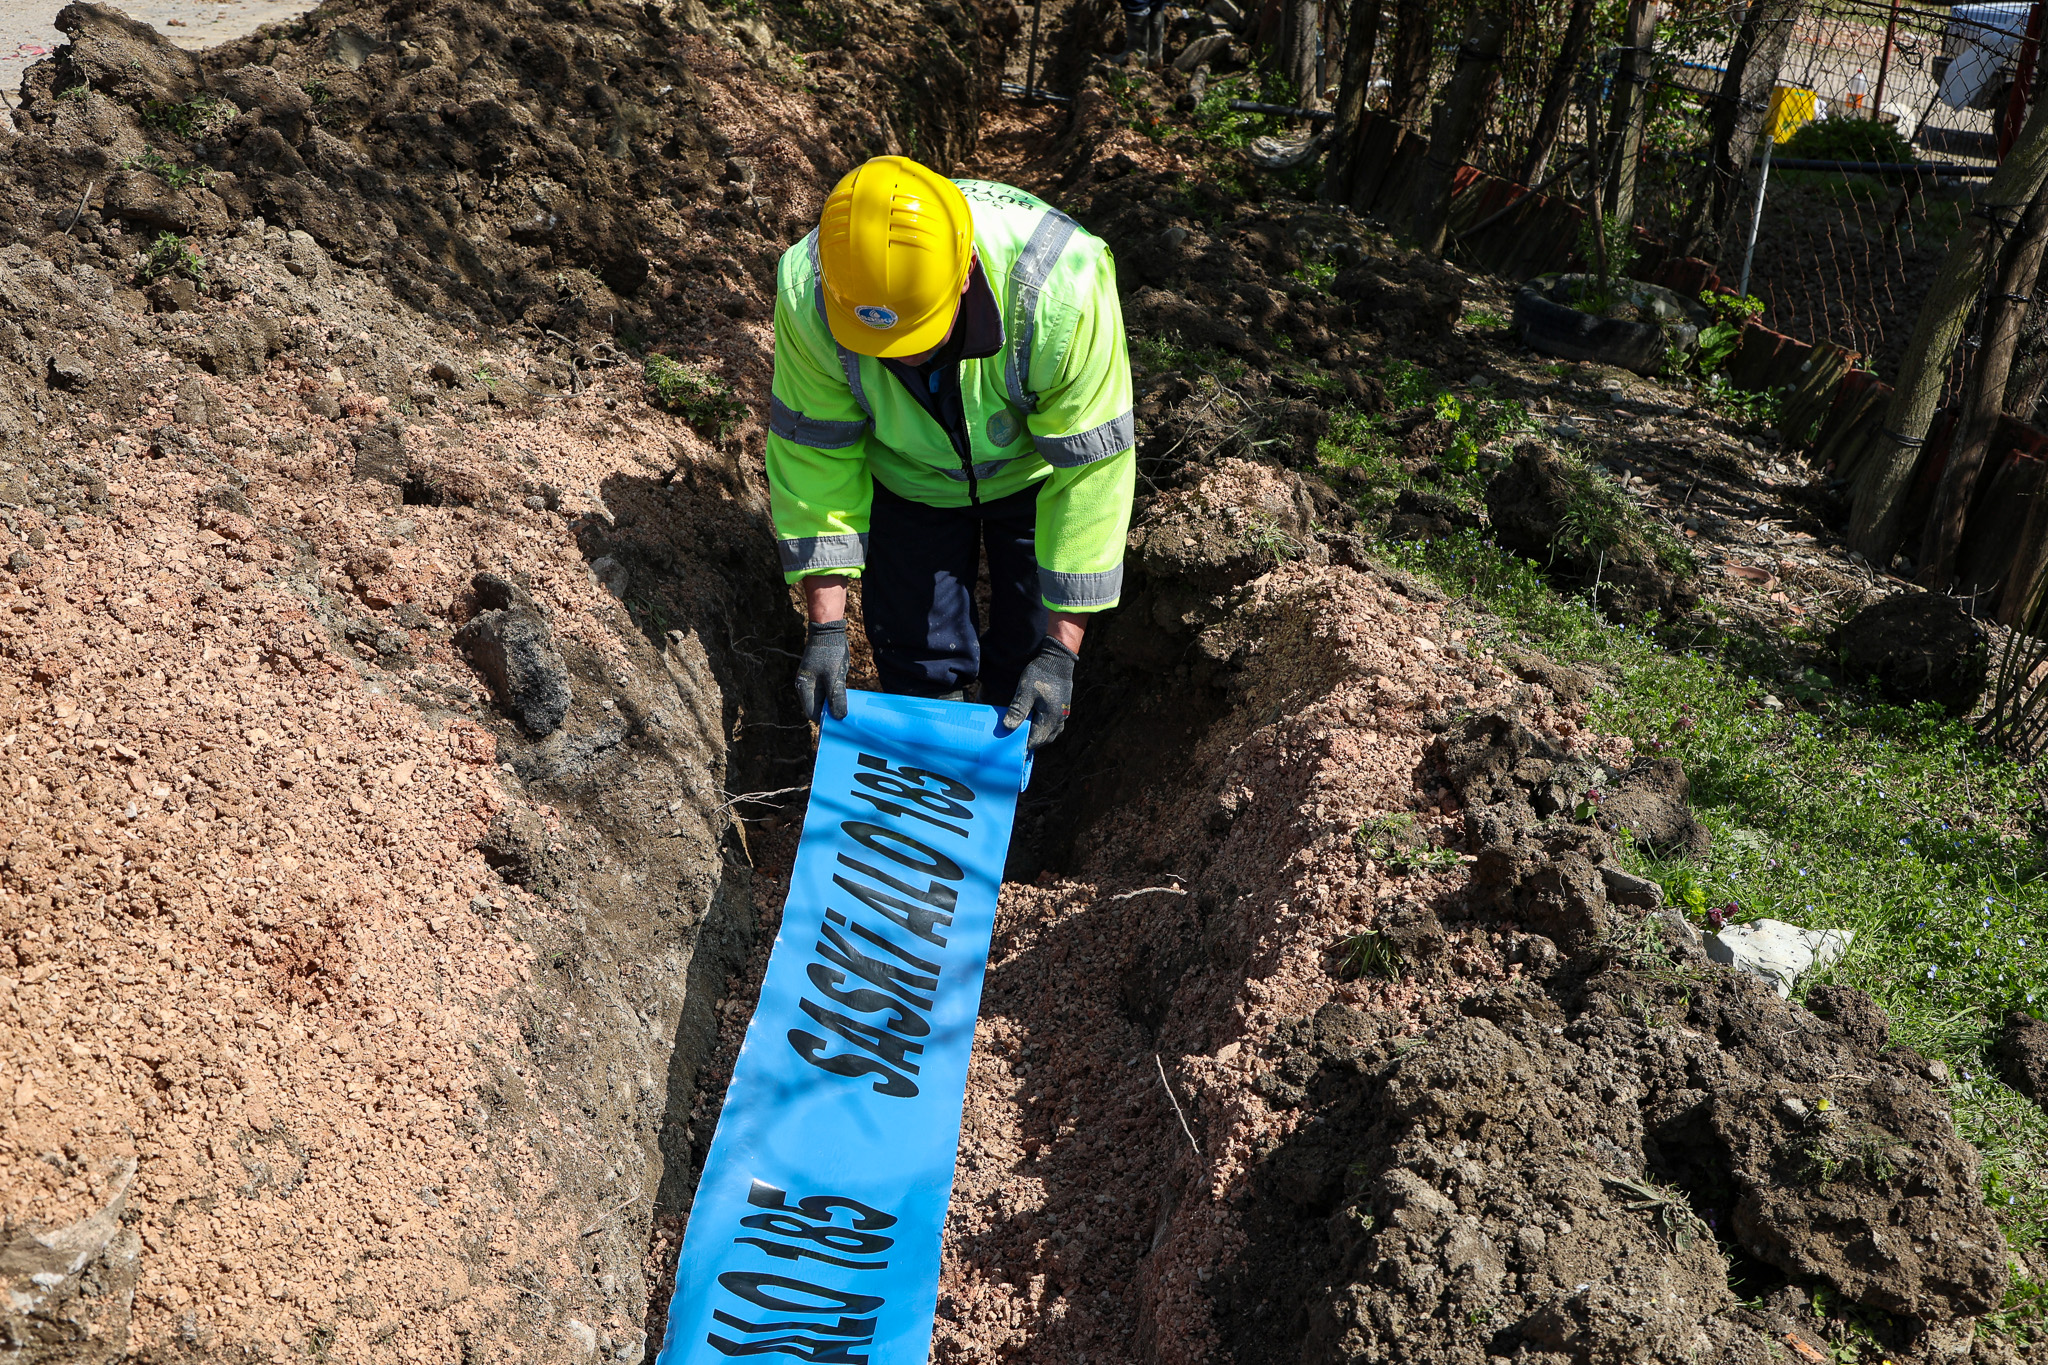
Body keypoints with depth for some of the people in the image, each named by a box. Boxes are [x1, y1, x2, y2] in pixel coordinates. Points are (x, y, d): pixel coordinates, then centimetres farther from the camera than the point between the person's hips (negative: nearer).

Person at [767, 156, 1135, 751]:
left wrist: (1061, 649, -31)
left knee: (1029, 662, 4)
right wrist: (825, 626, -23)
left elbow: (1090, 468, -32)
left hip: (1032, 471, -1)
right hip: (910, 474, 2)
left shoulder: (1061, 290, -41)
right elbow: (815, 456, -20)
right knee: (917, 662, 8)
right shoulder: (806, 298, -34)